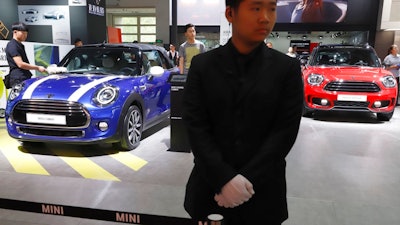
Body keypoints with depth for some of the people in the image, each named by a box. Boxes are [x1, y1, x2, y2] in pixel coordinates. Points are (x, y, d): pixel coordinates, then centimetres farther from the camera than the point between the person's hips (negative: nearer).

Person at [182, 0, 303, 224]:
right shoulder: (202, 65, -2)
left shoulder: (288, 68, -2)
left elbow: (285, 131, -7)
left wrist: (248, 180, -14)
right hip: (210, 188, 0)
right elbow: (195, 125, -7)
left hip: (262, 192, 0)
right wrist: (225, 178, -15)